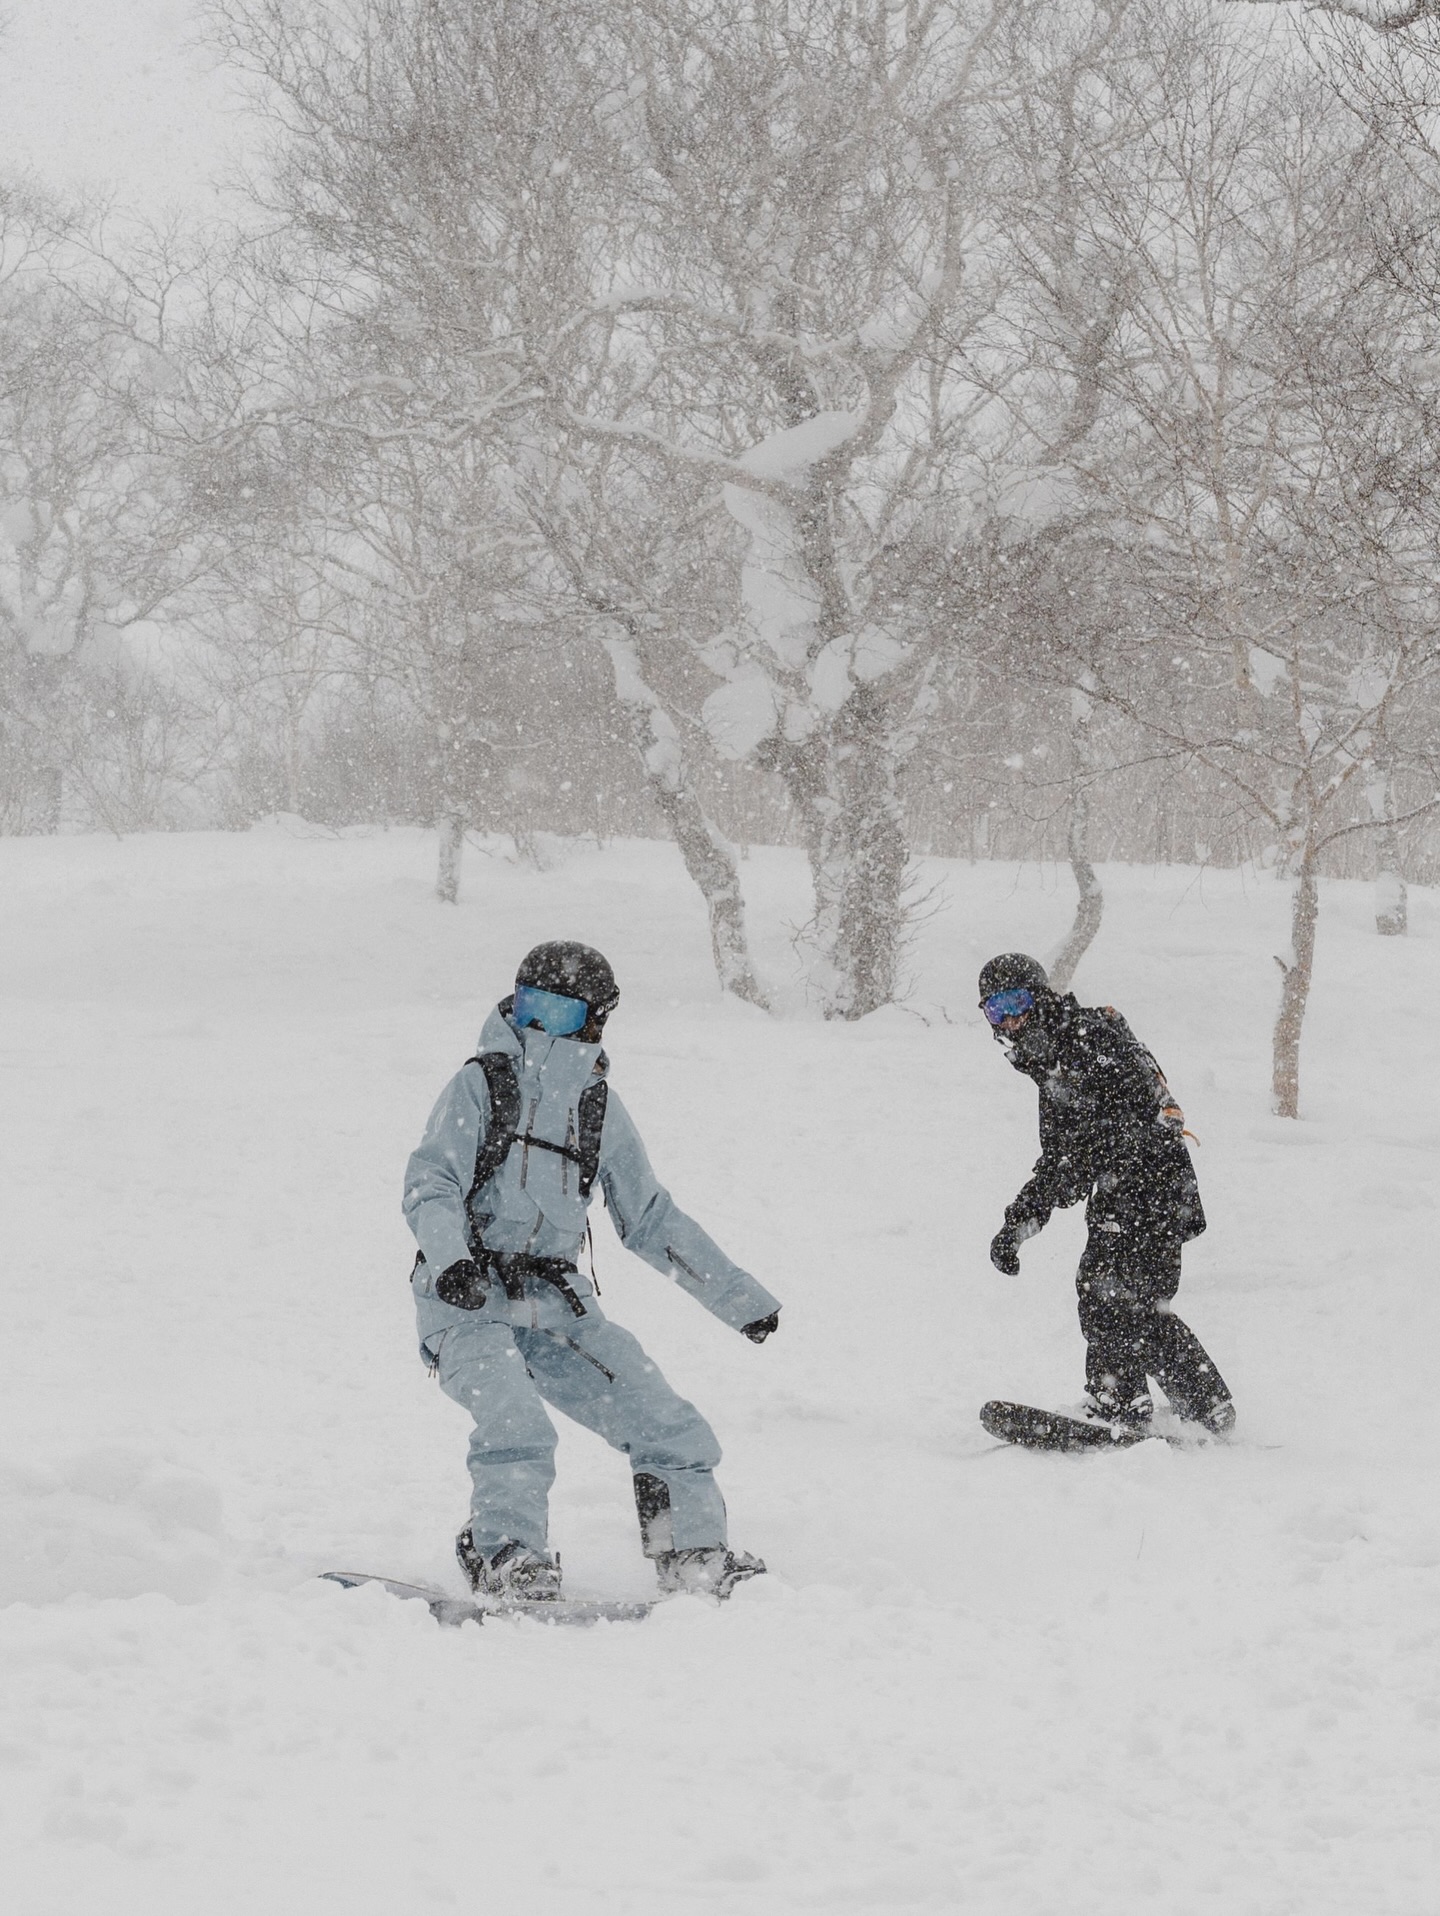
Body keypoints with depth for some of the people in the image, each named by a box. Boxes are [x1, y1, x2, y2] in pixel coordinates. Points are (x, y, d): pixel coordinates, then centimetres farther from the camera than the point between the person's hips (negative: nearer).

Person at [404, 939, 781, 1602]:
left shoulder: (600, 1109, 11)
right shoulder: (480, 1086, -2)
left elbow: (651, 1219, 19)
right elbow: (429, 1184, -11)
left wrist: (739, 1296, 19)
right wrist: (450, 1258, -32)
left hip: (554, 1301, 5)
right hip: (468, 1299, -5)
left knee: (669, 1428, -1)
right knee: (516, 1425, -29)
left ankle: (694, 1557, 13)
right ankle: (504, 1559, -18)